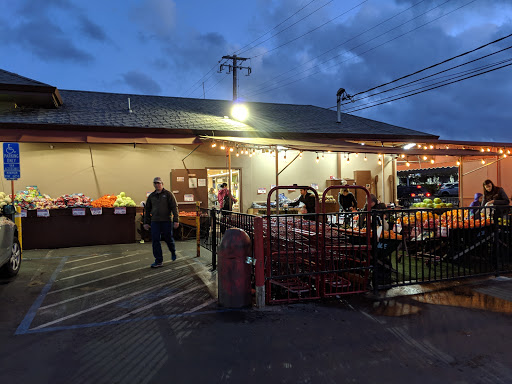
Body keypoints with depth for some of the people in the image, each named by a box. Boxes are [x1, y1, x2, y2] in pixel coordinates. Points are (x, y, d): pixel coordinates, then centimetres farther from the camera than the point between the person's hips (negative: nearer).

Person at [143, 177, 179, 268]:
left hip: (166, 221, -4)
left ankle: (173, 252, 35)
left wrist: (176, 220, -11)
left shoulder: (168, 194, 0)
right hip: (155, 221, 4)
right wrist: (146, 222, 14)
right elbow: (147, 210, 19)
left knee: (168, 238, 4)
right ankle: (159, 261, 4)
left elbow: (174, 207, -4)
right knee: (155, 240, -2)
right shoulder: (151, 196, 13)